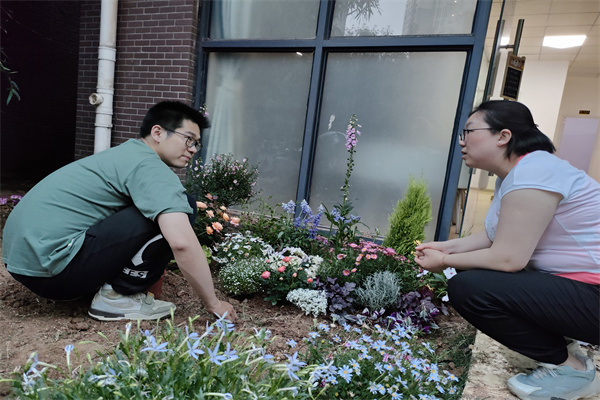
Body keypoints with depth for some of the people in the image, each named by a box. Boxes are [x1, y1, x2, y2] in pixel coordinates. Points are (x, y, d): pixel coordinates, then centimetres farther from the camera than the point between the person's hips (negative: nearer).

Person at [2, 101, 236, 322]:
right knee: (178, 211, -14)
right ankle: (118, 296, -6)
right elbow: (181, 243, -26)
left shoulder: (125, 153, 17)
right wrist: (213, 304, -14)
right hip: (51, 267, -10)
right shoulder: (149, 167, -13)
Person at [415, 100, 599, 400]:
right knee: (471, 272, 13)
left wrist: (445, 261, -12)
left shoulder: (532, 172, -23)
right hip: (568, 282, 10)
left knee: (467, 287, -24)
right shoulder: (511, 175, 9)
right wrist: (447, 247, 5)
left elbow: (507, 258, -25)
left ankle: (568, 367, -3)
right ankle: (559, 341, 16)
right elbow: (494, 237, 13)